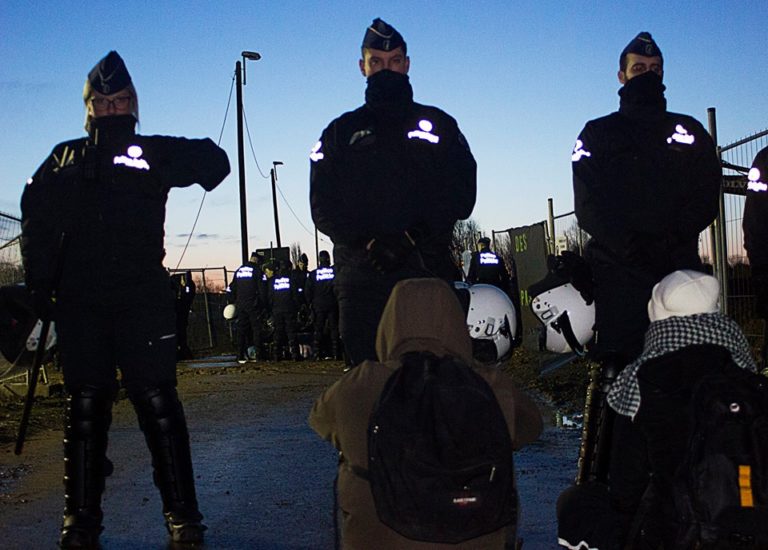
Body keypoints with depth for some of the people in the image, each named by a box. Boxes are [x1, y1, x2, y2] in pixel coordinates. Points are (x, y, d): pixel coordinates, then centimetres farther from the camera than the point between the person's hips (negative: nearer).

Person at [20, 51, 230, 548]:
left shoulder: (154, 153, 11)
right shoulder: (65, 159, 16)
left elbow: (215, 162, 2)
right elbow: (38, 224, 13)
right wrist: (40, 284, 3)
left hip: (143, 297, -2)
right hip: (79, 301, 2)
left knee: (158, 401, -5)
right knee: (86, 406, 4)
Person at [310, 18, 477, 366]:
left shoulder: (436, 125, 15)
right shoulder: (341, 132, 17)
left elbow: (460, 193, 3)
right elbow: (323, 206, 7)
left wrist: (410, 238, -12)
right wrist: (368, 243, -11)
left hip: (429, 272, -1)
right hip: (361, 275, 1)